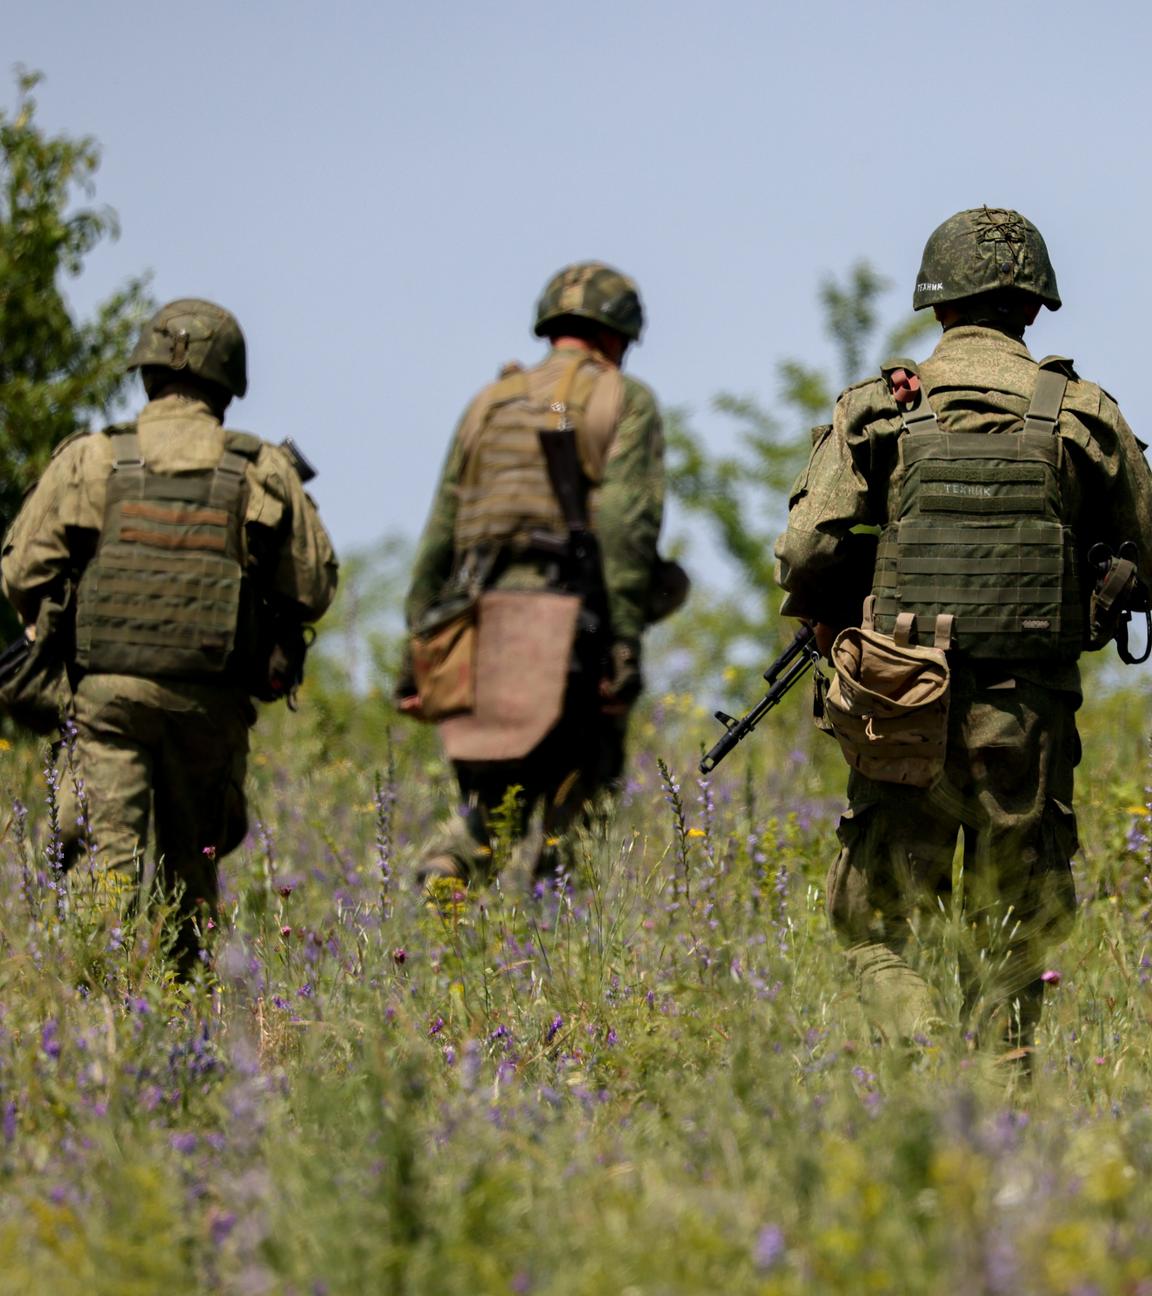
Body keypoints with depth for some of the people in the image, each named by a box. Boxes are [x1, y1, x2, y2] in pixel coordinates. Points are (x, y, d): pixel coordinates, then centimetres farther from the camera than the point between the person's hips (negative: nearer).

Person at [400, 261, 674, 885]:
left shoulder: (489, 403, 20)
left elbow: (439, 536, 15)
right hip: (568, 619, -4)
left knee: (491, 806, 13)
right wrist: (625, 643, -13)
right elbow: (627, 524, -9)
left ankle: (441, 880, -16)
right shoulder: (625, 401, 5)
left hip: (480, 624, 4)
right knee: (574, 812, 6)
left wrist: (418, 650, 16)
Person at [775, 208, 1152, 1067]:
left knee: (878, 927, 6)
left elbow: (806, 552, -6)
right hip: (1029, 710, 1)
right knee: (1011, 936, 13)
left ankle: (917, 1046, -19)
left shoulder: (877, 409, 0)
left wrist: (831, 623, 14)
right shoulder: (1082, 414, 2)